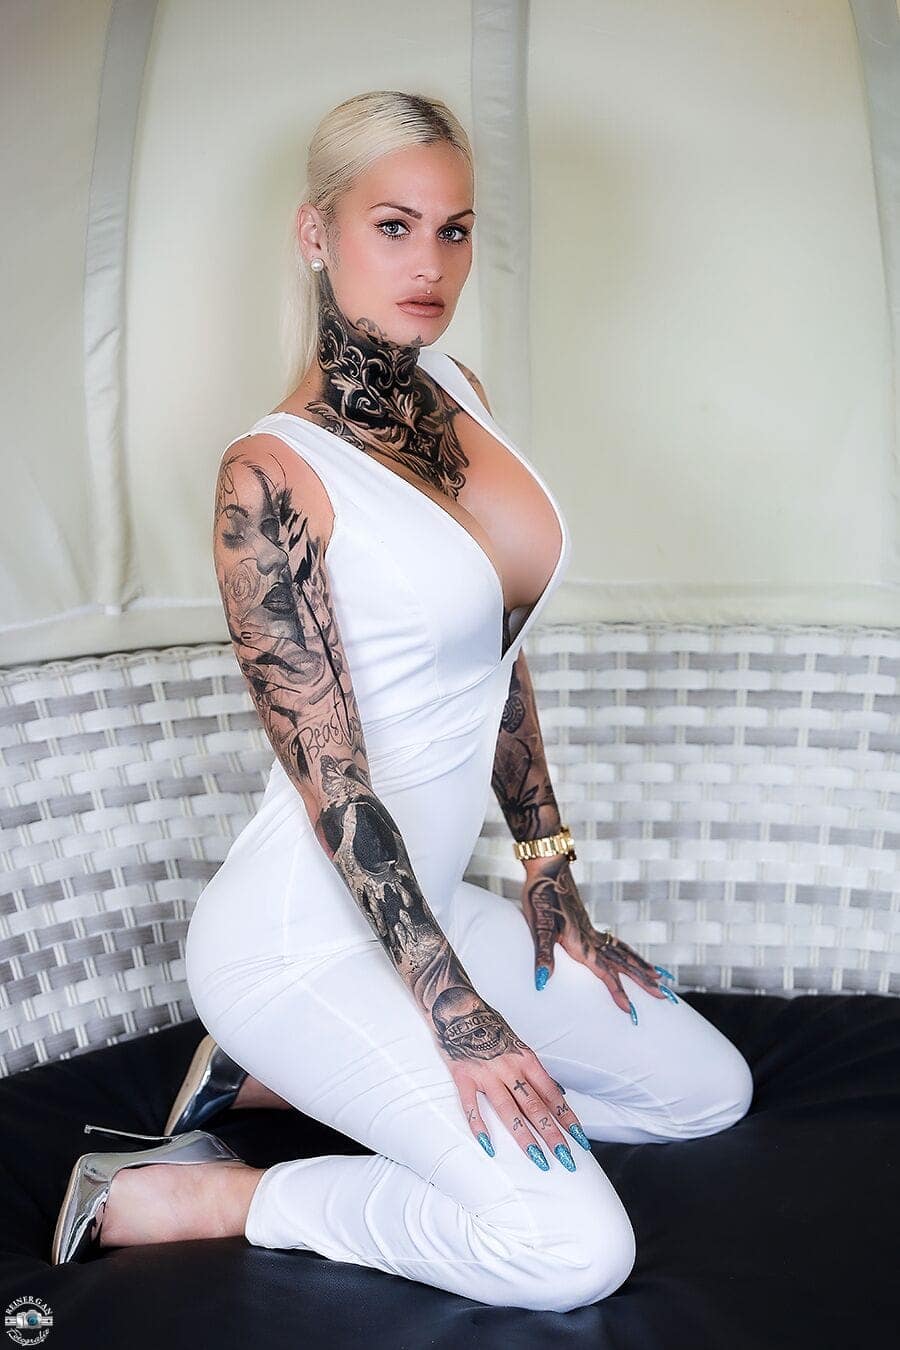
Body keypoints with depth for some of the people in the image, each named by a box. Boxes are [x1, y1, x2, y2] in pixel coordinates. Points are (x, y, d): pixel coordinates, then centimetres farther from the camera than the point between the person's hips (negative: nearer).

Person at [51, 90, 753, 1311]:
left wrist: (553, 883, 12)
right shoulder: (272, 475, -19)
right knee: (575, 1248, -16)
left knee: (713, 1091, 13)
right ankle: (187, 1197, -1)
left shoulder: (453, 395, 5)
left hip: (434, 897, 9)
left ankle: (289, 1079, 13)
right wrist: (459, 1016, -16)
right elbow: (331, 779, -19)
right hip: (302, 935, -9)